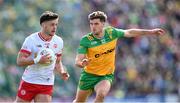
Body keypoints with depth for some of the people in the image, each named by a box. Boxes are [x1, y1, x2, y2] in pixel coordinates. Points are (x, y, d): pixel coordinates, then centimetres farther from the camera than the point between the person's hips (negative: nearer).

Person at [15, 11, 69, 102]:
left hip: (47, 85, 3)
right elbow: (19, 61, -15)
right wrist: (37, 60, -28)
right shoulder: (31, 40, -10)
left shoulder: (59, 41, 6)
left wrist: (61, 72, -3)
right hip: (29, 81, -3)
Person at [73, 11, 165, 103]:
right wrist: (82, 63, -48)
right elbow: (77, 61, -23)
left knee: (101, 94, -30)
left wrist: (150, 32, 8)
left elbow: (129, 33, 7)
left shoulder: (111, 32, -9)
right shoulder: (85, 40, -19)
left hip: (106, 76, 0)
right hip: (89, 75, 0)